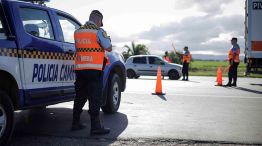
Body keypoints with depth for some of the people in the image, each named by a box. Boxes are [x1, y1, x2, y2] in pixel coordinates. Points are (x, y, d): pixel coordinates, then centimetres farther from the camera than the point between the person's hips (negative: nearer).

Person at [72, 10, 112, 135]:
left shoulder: (77, 31, 13)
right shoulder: (99, 31, -7)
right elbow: (109, 48, -6)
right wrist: (108, 40, 14)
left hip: (79, 68, 6)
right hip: (94, 69, -6)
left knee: (80, 96, 15)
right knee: (95, 98, -4)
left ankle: (76, 123, 22)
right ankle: (95, 127, -5)